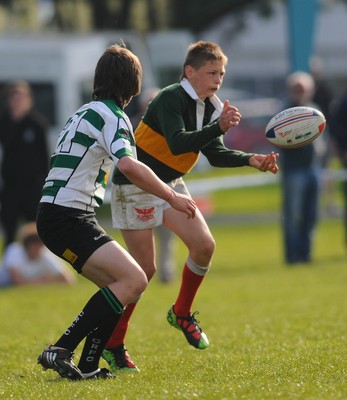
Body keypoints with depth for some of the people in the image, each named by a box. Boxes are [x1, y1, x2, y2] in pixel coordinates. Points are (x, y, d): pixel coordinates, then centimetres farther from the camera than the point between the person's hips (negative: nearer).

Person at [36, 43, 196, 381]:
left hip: (58, 216, 10)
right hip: (68, 217, -10)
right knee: (133, 280, -18)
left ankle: (88, 366, 7)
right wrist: (172, 197, -20)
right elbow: (128, 166, -26)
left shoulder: (85, 111, 20)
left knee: (118, 285, 12)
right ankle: (61, 351, -19)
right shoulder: (111, 115, -10)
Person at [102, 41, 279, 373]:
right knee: (144, 268, -8)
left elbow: (215, 154, 6)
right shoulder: (171, 99, -21)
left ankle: (182, 314, 15)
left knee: (204, 245, -7)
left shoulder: (209, 107, 6)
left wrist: (251, 160, -9)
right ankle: (112, 345, 4)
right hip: (135, 186, -8)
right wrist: (219, 127, -45)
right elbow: (177, 143, -35)